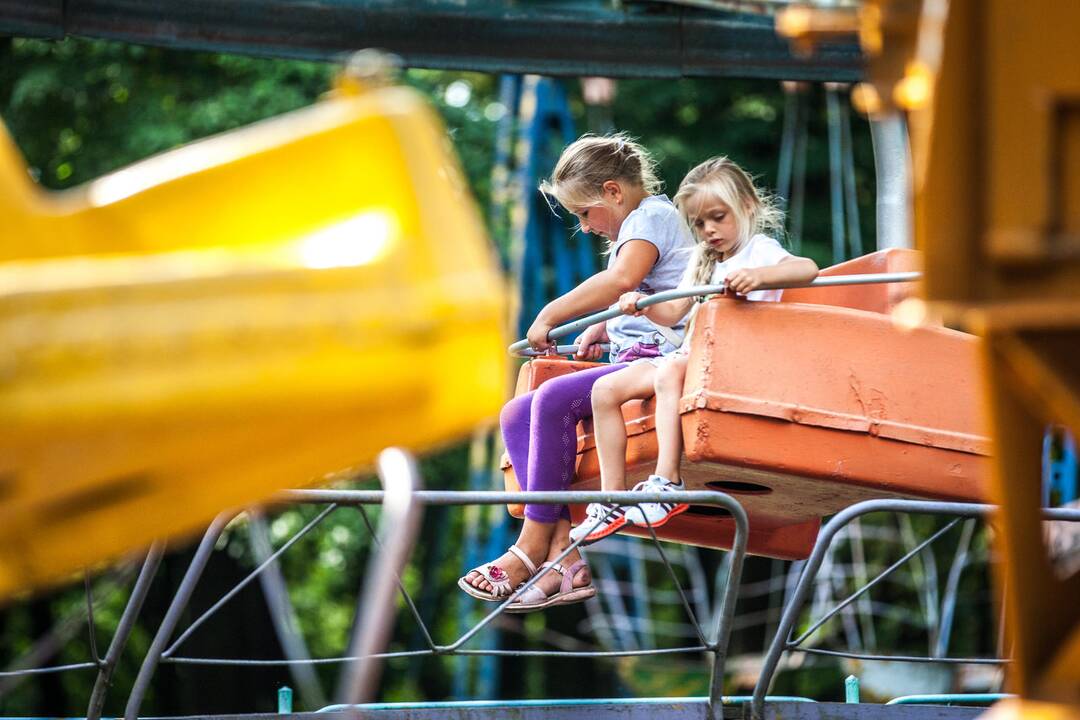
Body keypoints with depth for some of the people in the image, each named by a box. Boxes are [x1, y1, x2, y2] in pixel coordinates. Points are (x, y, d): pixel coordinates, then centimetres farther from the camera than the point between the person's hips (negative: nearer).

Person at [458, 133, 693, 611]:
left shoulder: (653, 215, -4)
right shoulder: (630, 231, 28)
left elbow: (621, 280, -24)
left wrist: (551, 315, -18)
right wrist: (601, 330, 16)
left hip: (657, 360, -11)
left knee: (554, 398, -30)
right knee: (516, 415, -4)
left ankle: (534, 545, -26)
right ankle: (563, 554, -20)